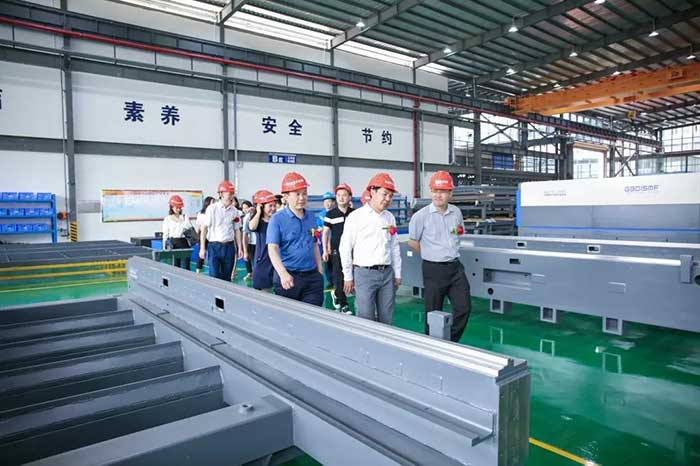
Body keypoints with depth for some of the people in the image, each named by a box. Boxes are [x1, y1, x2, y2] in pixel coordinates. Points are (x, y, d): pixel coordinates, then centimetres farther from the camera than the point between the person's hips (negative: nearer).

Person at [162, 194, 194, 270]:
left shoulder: (184, 217, 7)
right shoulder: (167, 219, 7)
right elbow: (165, 234, 8)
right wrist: (164, 248, 4)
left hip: (184, 242, 0)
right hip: (173, 243, 0)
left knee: (185, 266, -3)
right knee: (175, 266, 5)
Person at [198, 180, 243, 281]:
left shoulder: (234, 211, 6)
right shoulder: (212, 208, -5)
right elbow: (204, 228, -5)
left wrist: (239, 248, 7)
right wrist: (202, 248, -9)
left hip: (229, 247, 4)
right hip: (214, 246, -4)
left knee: (226, 278, 10)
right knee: (214, 277, -6)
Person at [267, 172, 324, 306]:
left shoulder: (311, 217, 9)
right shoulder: (277, 219, -7)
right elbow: (272, 249, -15)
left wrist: (320, 270, 16)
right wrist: (283, 274, -27)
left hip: (312, 276, 4)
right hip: (289, 277, -4)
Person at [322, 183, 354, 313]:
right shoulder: (331, 214, -1)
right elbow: (326, 232, 5)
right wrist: (325, 250, 2)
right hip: (336, 250, -2)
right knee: (339, 277, -1)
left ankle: (336, 294, 31)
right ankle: (343, 305, 13)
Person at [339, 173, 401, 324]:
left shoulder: (390, 217, 10)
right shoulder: (356, 217, -6)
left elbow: (395, 247, 15)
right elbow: (345, 248, -4)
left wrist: (397, 273, 14)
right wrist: (348, 277, -3)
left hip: (387, 273, 5)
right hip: (364, 273, -5)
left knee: (387, 320, 10)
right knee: (366, 319, -2)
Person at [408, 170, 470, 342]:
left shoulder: (456, 212, 4)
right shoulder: (421, 216, -11)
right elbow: (412, 242, -1)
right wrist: (431, 254, 7)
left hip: (455, 267, 5)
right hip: (433, 269, -5)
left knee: (464, 307, 5)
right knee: (434, 313, 5)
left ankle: (451, 343, 23)